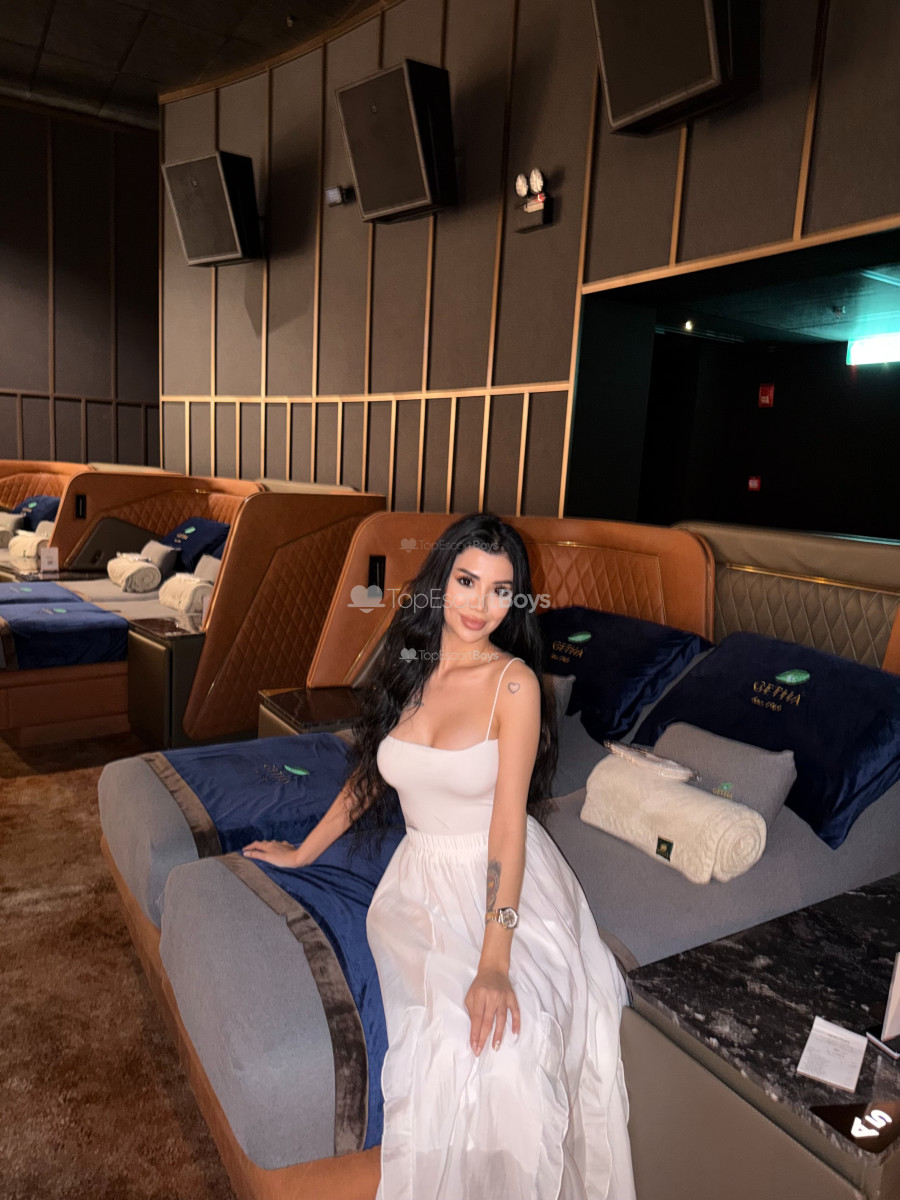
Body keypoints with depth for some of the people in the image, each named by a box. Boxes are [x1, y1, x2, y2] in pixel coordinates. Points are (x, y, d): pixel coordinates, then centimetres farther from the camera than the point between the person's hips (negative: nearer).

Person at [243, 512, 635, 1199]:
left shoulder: (514, 681, -14)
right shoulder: (408, 668, 2)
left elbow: (508, 822, -19)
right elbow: (369, 775, 16)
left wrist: (495, 962, -26)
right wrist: (303, 853, 24)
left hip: (507, 880, -3)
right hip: (424, 878, 3)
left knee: (502, 1033, -26)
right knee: (452, 1033, -23)